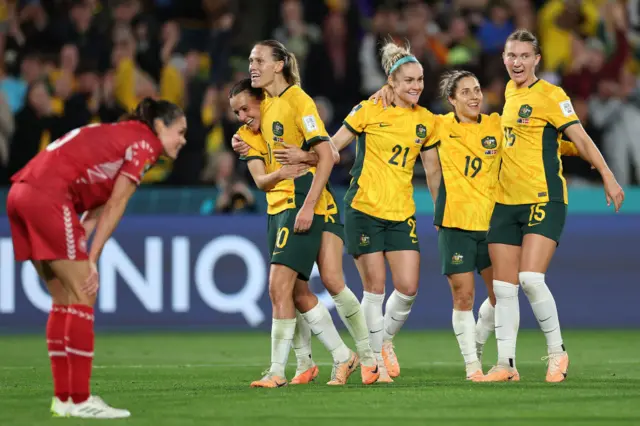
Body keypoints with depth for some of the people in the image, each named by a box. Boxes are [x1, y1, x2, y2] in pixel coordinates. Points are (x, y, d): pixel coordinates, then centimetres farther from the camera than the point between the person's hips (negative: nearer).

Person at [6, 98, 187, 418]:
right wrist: (92, 259, -6)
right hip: (49, 196, -10)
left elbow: (98, 206, 17)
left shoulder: (121, 136, 26)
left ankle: (62, 398, 13)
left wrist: (80, 250, 5)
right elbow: (114, 206, -6)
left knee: (65, 300, 13)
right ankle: (79, 401, -7)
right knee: (83, 296, -6)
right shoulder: (144, 143, -1)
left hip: (22, 192, 10)